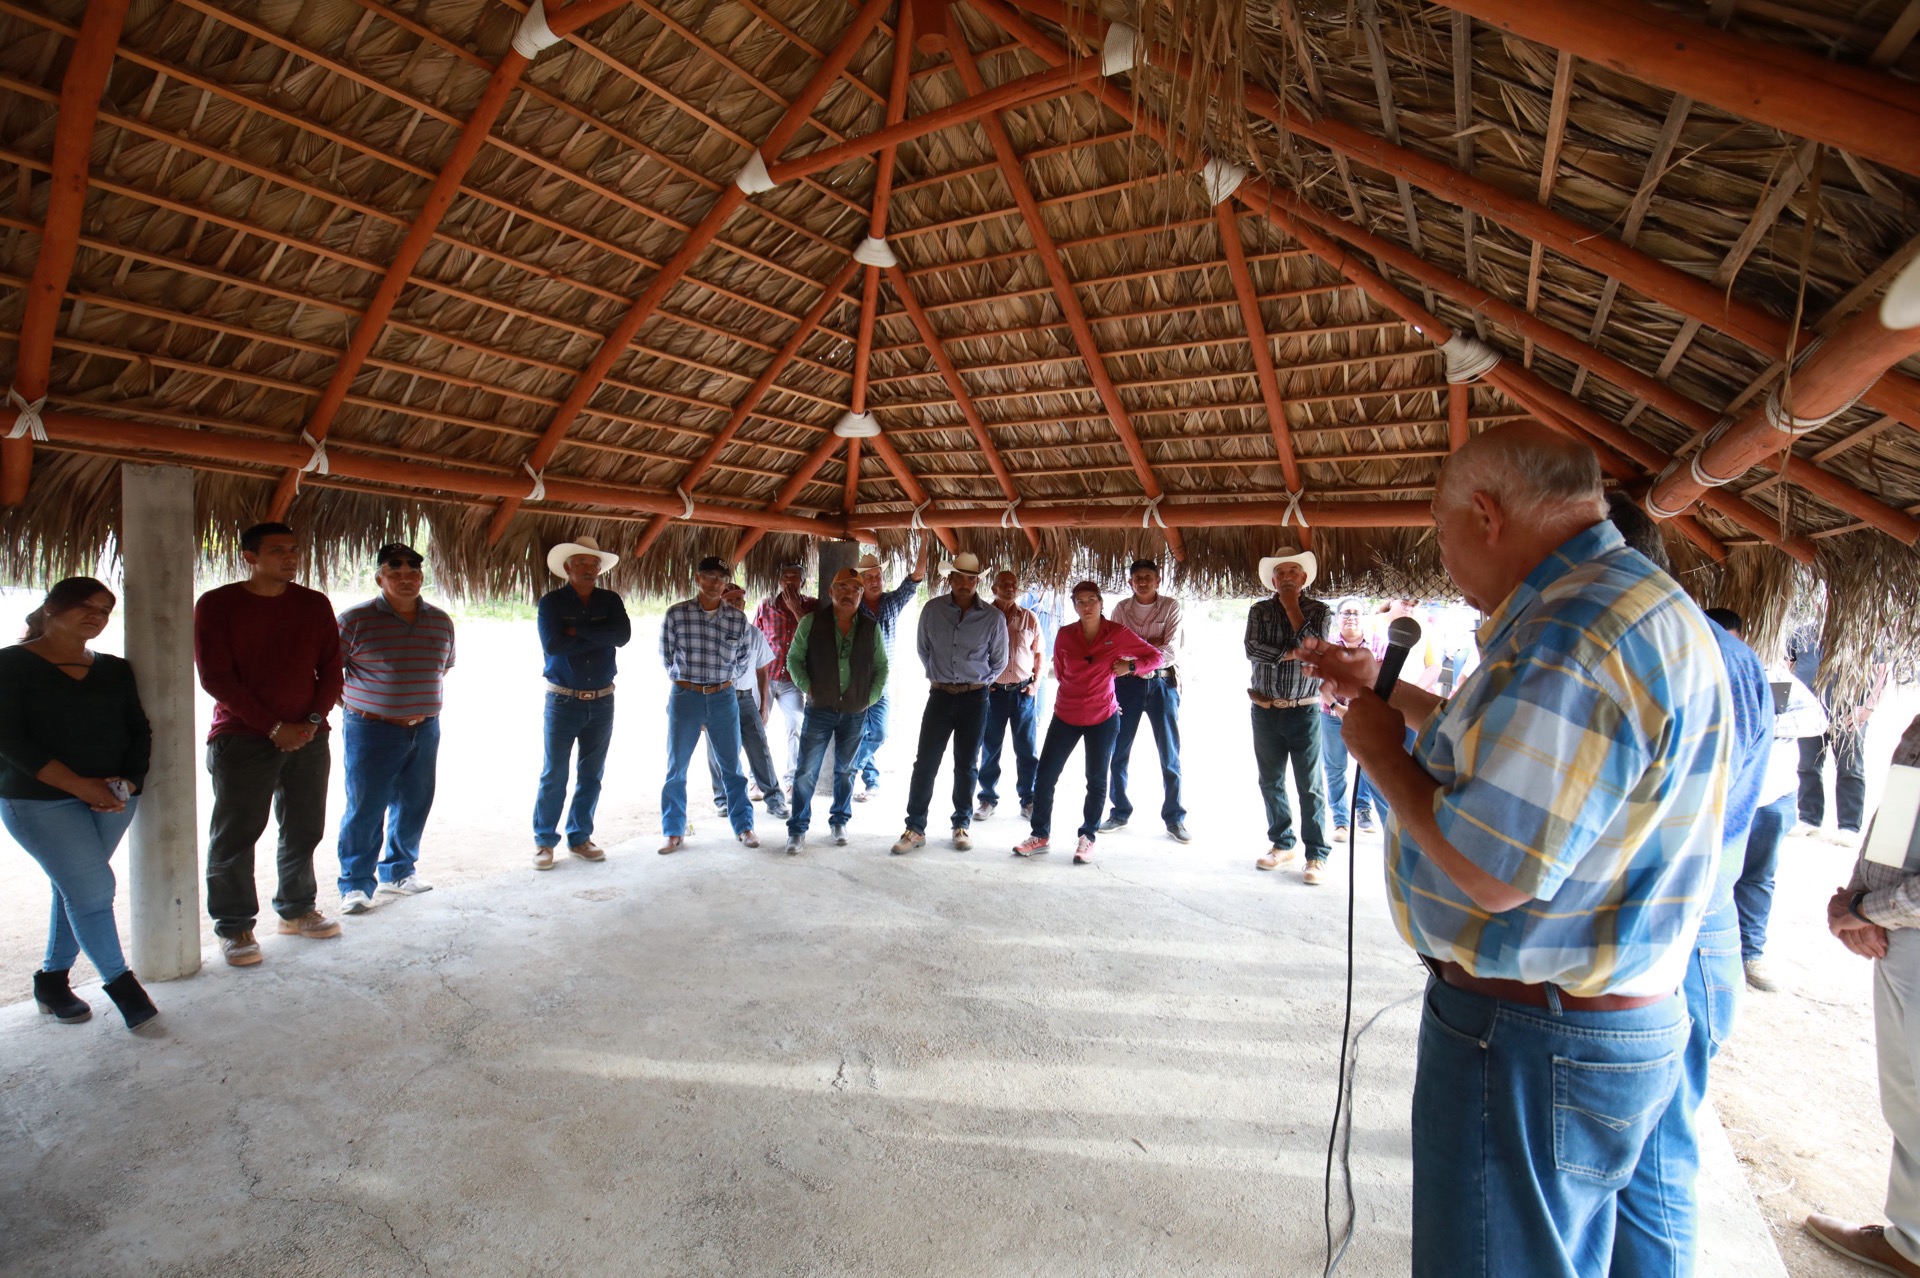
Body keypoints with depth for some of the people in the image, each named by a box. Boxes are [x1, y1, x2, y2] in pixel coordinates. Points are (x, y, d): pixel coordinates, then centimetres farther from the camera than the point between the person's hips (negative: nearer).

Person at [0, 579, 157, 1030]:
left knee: (77, 888, 8)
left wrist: (126, 783, -8)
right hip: (39, 799, -4)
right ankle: (123, 988, 1)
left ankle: (52, 981, 25)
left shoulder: (114, 670, 11)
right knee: (93, 887, -9)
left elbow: (139, 732, 9)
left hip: (111, 801, 5)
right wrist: (80, 785, -18)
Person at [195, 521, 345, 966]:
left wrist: (313, 720, -7)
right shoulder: (217, 605, -3)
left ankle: (297, 910, 26)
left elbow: (330, 669, 8)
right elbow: (216, 678, -8)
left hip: (308, 737, 4)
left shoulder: (315, 605, 7)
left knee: (304, 830, 11)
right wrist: (273, 727, -13)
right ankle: (234, 927, 14)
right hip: (242, 738, -3)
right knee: (235, 837, 2)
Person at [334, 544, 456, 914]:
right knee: (365, 809, 0)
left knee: (413, 806, 13)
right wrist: (352, 702, -4)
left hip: (424, 731, 5)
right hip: (371, 731, -5)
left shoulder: (441, 621, 6)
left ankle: (398, 872, 29)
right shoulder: (356, 619, -8)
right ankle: (356, 885, 13)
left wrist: (427, 703, 12)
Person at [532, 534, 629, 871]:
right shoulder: (551, 602, -3)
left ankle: (580, 837, 23)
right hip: (563, 701, -3)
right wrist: (599, 637, -13)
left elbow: (623, 635, -13)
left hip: (602, 702, 3)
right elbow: (552, 643, -18)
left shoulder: (610, 601, 5)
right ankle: (544, 842, 13)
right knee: (554, 776, 1)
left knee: (592, 776, 11)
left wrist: (578, 632, -16)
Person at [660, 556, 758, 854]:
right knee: (676, 768, 7)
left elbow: (744, 656, 13)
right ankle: (674, 832, 19)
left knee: (732, 766, 8)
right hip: (685, 696, -1)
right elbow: (666, 656, 5)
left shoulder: (738, 618, 0)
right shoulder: (676, 614, -5)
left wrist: (726, 680, 11)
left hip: (723, 698, 1)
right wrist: (685, 678, 9)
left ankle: (743, 826, 20)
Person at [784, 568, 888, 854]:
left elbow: (881, 666, 11)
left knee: (845, 771, 13)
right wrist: (806, 687, -7)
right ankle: (797, 829, 9)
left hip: (856, 713, 2)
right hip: (819, 709, -2)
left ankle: (839, 822, 28)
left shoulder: (871, 627, 3)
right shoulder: (811, 622, -2)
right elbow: (794, 658, 3)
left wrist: (871, 697, 1)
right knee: (806, 771, -1)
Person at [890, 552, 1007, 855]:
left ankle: (962, 824, 22)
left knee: (966, 765, 9)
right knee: (925, 762, -1)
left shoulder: (993, 618, -5)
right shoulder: (932, 610, -2)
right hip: (939, 695, 1)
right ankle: (915, 828, 7)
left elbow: (999, 661, 9)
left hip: (974, 698, -1)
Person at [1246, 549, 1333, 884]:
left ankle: (1317, 854, 6)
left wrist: (1293, 608, -9)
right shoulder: (1259, 611, 6)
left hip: (1304, 711, -2)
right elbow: (1252, 649, -9)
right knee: (1271, 782, 10)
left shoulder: (1318, 610, 2)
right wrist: (1293, 652, -14)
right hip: (1265, 711, 3)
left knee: (1310, 785, -2)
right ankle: (1281, 844, 24)